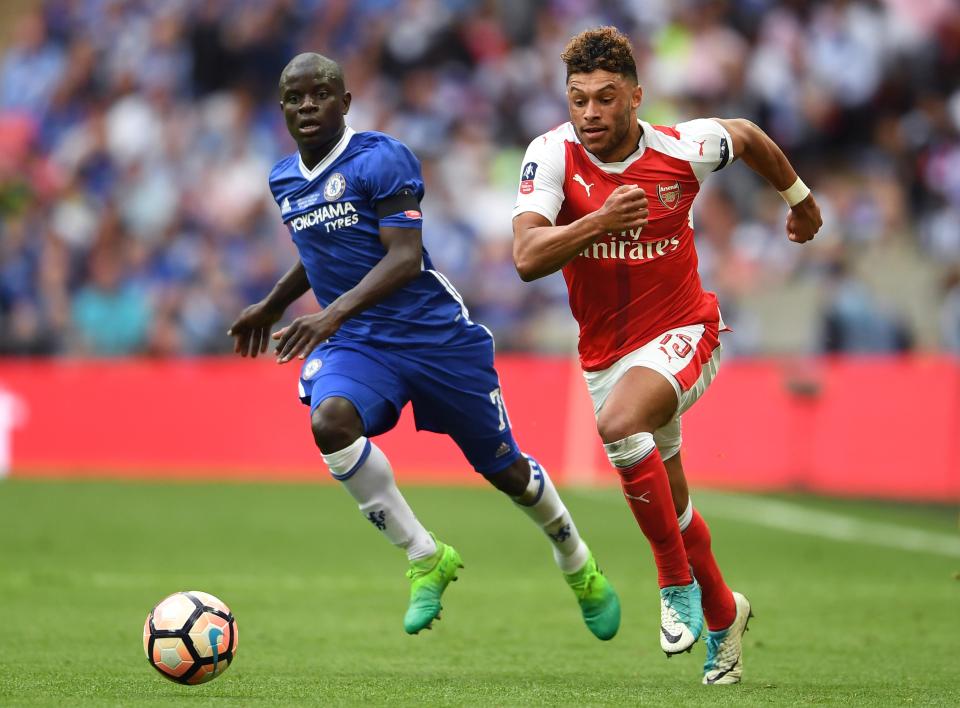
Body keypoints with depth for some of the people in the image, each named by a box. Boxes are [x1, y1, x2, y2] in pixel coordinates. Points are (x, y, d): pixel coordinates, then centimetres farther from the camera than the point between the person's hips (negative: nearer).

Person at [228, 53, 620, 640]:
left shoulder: (381, 159, -14)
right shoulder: (284, 180, 8)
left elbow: (405, 258, -23)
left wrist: (334, 313, -35)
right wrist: (273, 306, 36)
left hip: (436, 333, -4)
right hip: (357, 345, 4)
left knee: (505, 468, 7)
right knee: (330, 421, -30)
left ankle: (579, 565, 39)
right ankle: (425, 559, -14)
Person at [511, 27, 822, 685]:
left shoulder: (683, 149, -16)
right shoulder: (553, 155, -16)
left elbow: (747, 136, 8)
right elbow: (528, 258, -28)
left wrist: (801, 199, 24)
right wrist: (599, 221, -44)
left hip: (681, 332, -3)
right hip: (605, 351, 3)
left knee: (619, 422, -34)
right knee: (672, 509, 15)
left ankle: (677, 582, -18)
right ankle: (723, 613, 42)